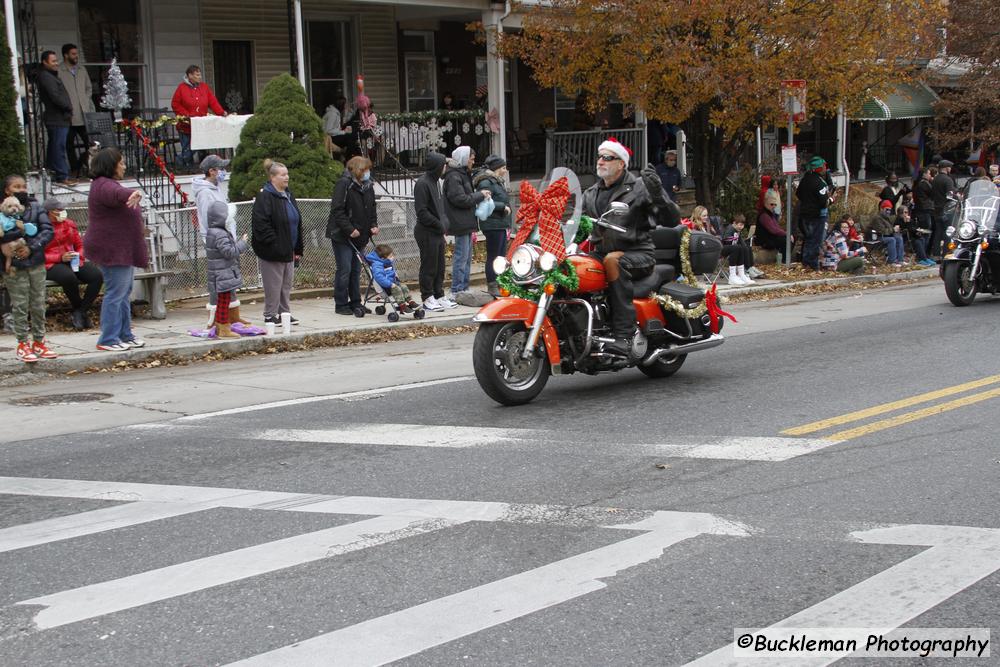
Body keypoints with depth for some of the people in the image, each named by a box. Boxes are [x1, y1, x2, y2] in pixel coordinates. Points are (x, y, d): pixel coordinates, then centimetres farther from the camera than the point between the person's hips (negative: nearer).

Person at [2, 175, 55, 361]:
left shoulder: (35, 208, 6)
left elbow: (48, 230, -2)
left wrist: (32, 247, -14)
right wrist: (21, 231, -22)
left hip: (36, 263, 3)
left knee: (38, 304, 8)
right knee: (20, 305, -1)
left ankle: (39, 342, 17)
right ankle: (23, 344, 6)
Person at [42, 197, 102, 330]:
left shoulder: (69, 224, 14)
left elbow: (80, 245, 20)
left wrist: (79, 257, -3)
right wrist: (60, 258, -17)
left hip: (73, 262, 5)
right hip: (51, 265, -5)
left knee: (97, 275, -22)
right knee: (69, 277, -39)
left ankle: (80, 312, -16)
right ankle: (79, 310, -13)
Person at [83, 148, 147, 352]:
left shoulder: (107, 184, 19)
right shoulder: (104, 186, -17)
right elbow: (117, 194, -42)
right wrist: (133, 195, -63)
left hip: (121, 250, 11)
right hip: (112, 250, -11)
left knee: (124, 293, 15)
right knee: (116, 293, -9)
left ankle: (125, 334, 23)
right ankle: (108, 340, -7)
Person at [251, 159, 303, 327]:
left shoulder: (288, 195, 14)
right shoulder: (264, 197, -14)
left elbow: (297, 223, 19)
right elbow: (261, 224, -20)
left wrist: (298, 248, 15)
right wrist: (275, 245, -22)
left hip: (288, 250, 8)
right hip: (272, 252, -8)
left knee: (287, 284, 13)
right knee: (274, 284, -2)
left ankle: (284, 313, 22)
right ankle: (270, 315, 7)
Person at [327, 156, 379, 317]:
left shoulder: (368, 186, 10)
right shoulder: (344, 184, -14)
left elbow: (372, 209, 21)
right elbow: (337, 210, -19)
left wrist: (373, 225, 3)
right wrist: (349, 229, -22)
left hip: (359, 236, 7)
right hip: (342, 235, -7)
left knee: (356, 270, 10)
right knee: (344, 270, -6)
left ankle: (355, 303, 17)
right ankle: (341, 305, 3)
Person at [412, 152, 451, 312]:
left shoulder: (436, 181, 14)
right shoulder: (422, 184, -16)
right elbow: (422, 212, -19)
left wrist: (444, 223, 6)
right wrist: (440, 225, -16)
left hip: (438, 232, 9)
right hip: (427, 232, -9)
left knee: (440, 267, 12)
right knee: (429, 266, -2)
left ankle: (439, 296, 20)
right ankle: (428, 299, 5)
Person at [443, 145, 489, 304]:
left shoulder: (463, 175, 20)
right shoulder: (453, 176, -14)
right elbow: (460, 199, -21)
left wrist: (480, 194, 8)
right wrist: (480, 195, -12)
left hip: (466, 222, 11)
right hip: (460, 223, -11)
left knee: (467, 258, 14)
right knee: (461, 257, -10)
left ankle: (464, 289, 20)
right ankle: (456, 292, -8)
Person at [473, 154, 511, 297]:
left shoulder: (498, 182, 21)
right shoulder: (486, 183, -12)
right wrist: (503, 206, -17)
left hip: (502, 225, 10)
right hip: (493, 225, -10)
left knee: (501, 256, 11)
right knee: (493, 257, -6)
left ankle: (500, 285, 17)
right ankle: (492, 287, -3)